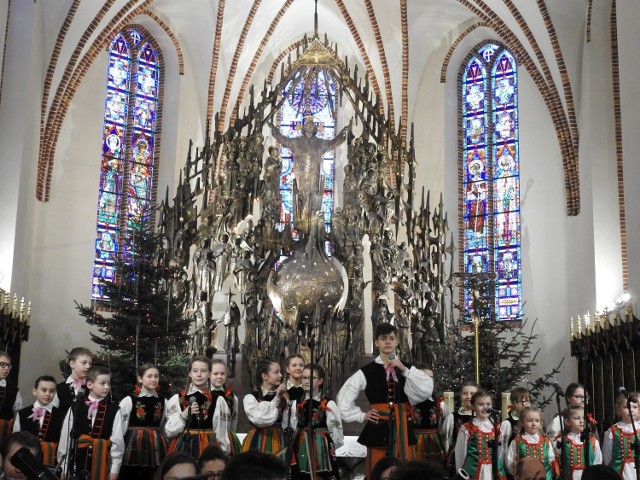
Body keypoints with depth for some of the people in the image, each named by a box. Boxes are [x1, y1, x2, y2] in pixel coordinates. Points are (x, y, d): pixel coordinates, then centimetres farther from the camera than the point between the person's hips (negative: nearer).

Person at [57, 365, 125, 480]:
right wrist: (64, 470, 3)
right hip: (77, 465, 1)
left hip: (102, 466, -1)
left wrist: (114, 471, -5)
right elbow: (65, 440, 4)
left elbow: (117, 442, -2)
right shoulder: (75, 409, 2)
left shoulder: (114, 411, 0)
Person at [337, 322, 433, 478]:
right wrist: (361, 416, 2)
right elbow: (344, 396, 6)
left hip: (403, 428, 2)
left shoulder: (408, 369, 7)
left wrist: (404, 370, -16)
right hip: (378, 428, -2)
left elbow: (426, 391, -11)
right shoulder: (367, 371, 1)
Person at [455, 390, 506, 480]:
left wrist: (500, 470, 16)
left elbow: (499, 452, 15)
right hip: (473, 471, -3)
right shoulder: (466, 429, -4)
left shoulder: (496, 428, 8)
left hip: (494, 471, 4)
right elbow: (460, 454, 1)